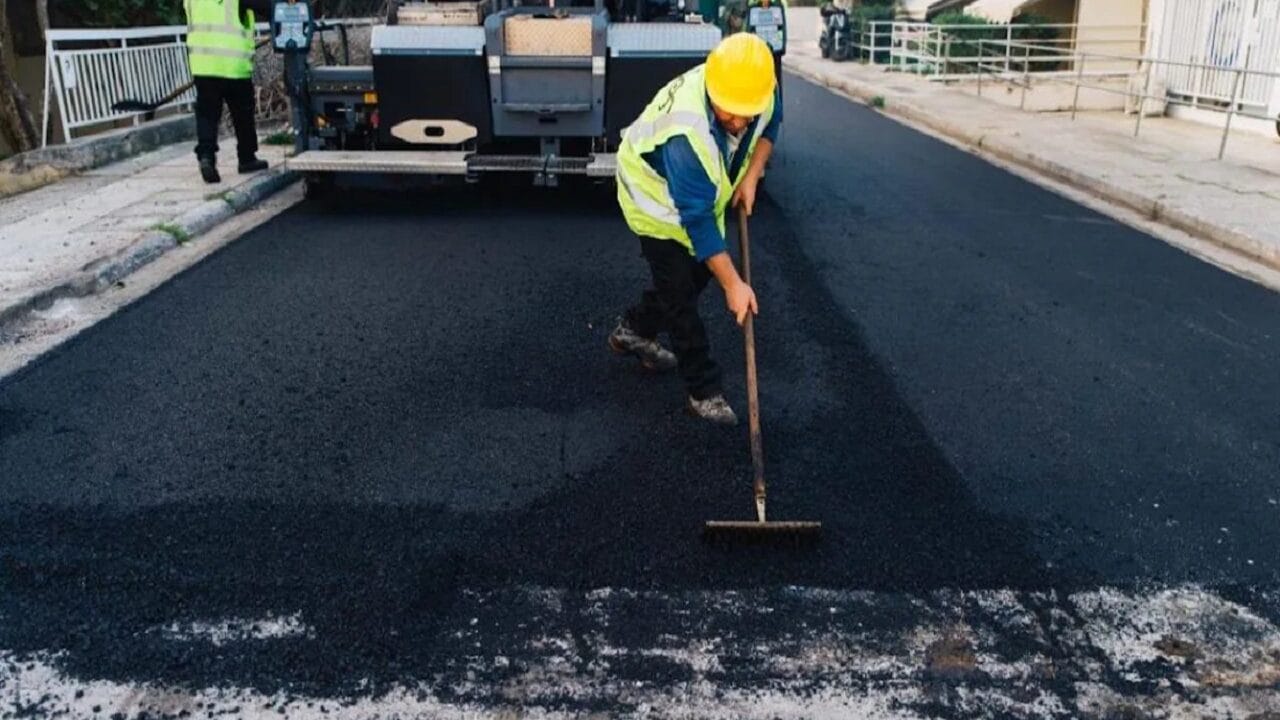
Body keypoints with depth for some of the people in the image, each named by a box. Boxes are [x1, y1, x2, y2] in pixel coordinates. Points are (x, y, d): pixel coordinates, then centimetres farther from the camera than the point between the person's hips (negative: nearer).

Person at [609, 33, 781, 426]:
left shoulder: (759, 90, -24)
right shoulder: (685, 133, -44)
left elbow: (770, 124, 2)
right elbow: (697, 219, -40)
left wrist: (751, 176, -12)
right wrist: (734, 285, -37)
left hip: (701, 190, 7)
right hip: (656, 196, -7)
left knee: (700, 271, 17)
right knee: (680, 293, -6)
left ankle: (634, 330, 38)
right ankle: (704, 391, 5)